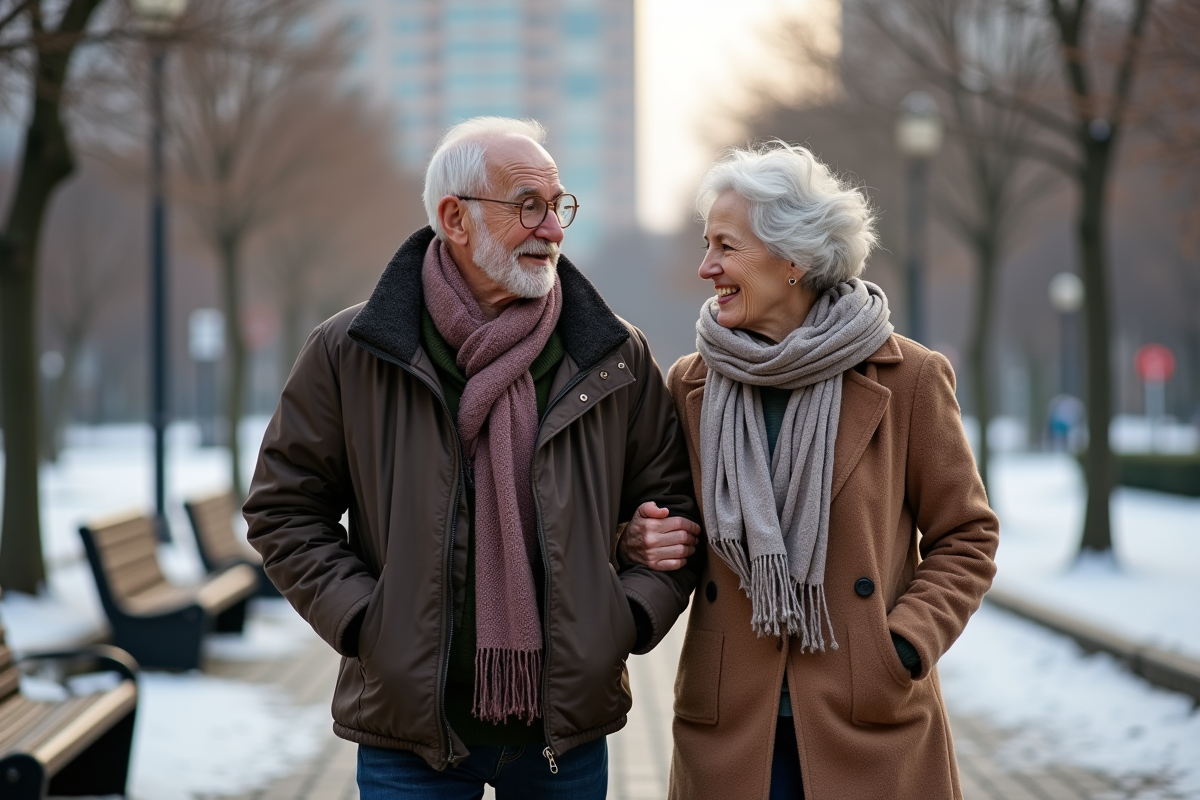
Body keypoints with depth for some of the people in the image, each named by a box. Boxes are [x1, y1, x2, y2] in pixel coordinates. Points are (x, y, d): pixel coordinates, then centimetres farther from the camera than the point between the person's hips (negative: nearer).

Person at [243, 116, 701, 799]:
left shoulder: (617, 358, 3)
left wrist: (629, 617, -4)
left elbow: (676, 507, 10)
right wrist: (364, 623, -8)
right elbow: (286, 508, 2)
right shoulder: (349, 354, -3)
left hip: (569, 729, 2)